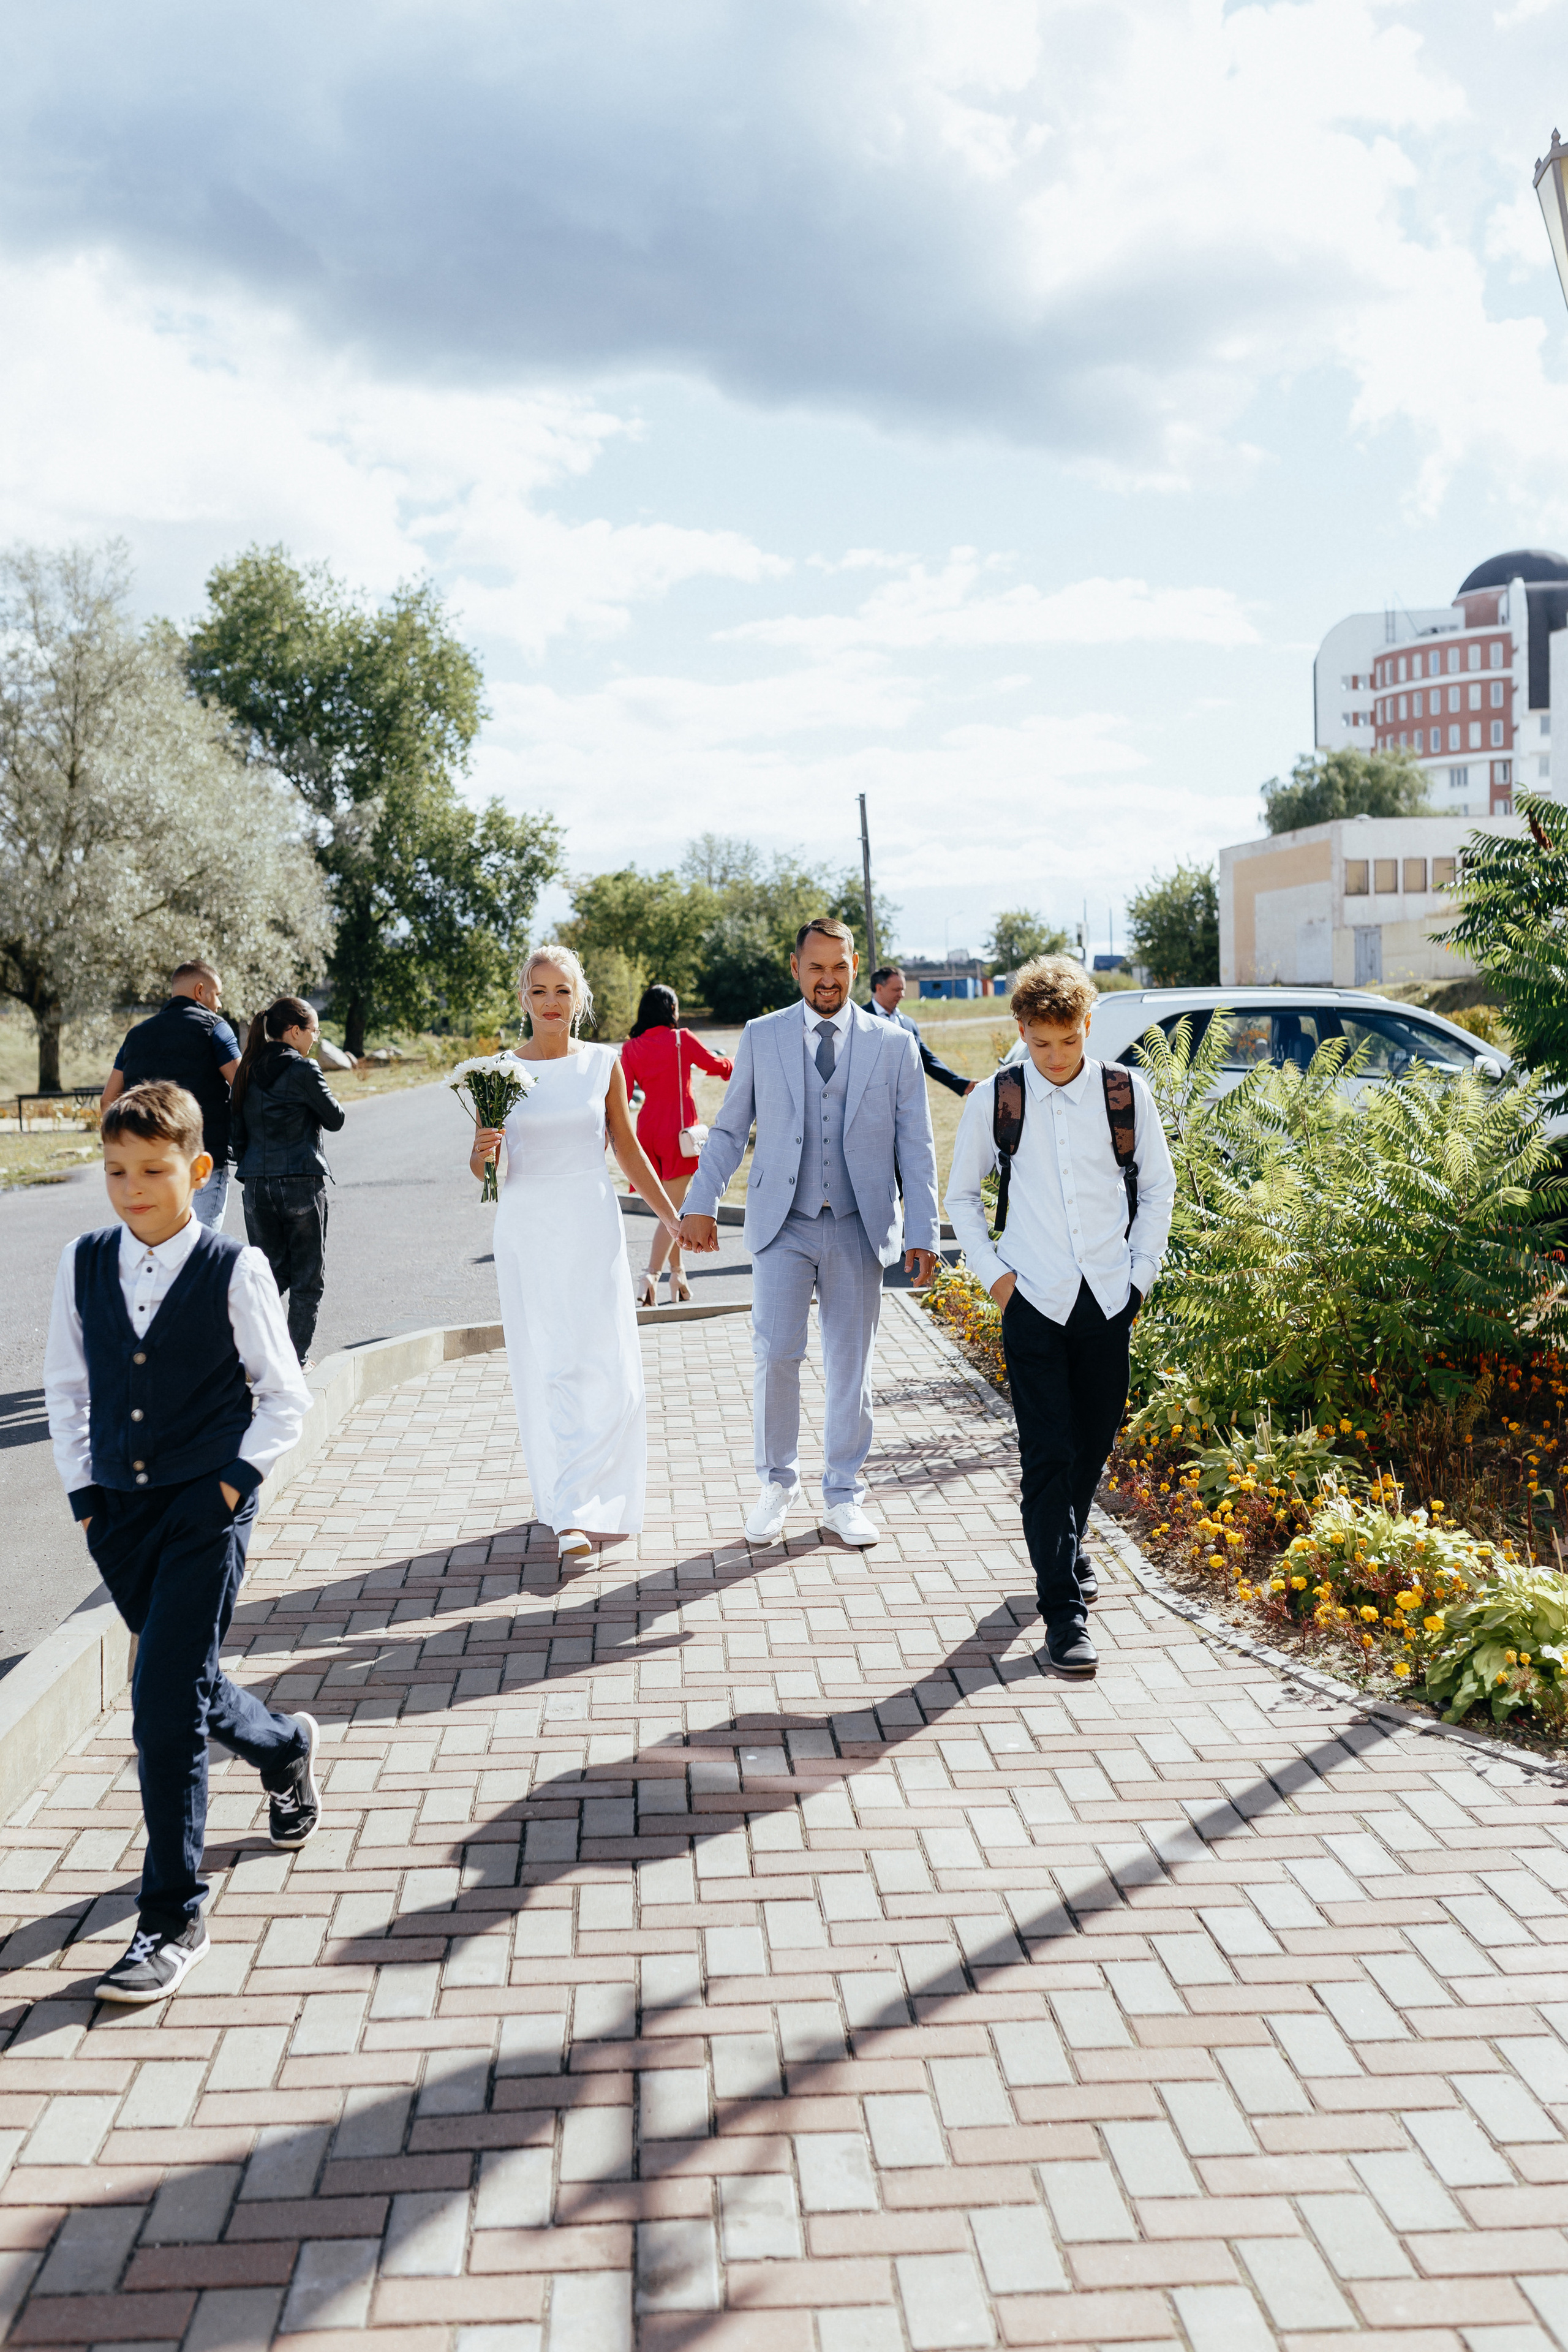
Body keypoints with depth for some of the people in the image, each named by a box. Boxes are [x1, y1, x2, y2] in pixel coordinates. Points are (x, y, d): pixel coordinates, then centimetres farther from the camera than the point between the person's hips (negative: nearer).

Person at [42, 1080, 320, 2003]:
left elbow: (285, 1398, -3)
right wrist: (83, 1490, 8)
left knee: (166, 1707, -8)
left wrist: (235, 1480, -10)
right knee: (185, 1687, 17)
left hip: (207, 1510, -5)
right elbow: (66, 1385, 13)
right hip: (120, 1510, 5)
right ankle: (286, 1748, 49)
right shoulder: (83, 1263, 3)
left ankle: (174, 1921, 4)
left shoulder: (234, 1270, -10)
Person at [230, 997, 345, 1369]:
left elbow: (236, 1130, 12)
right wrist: (333, 1101, 17)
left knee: (270, 1272, 14)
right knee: (307, 1276, 7)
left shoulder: (247, 1070, 9)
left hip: (256, 1183, 5)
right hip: (301, 1182, -5)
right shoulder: (302, 1070, -9)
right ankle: (296, 1358, 8)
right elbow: (335, 1119, -2)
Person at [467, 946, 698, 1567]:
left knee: (603, 1369, -8)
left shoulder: (603, 1063, 3)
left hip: (592, 1228, 0)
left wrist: (670, 1215, 12)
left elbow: (627, 1149, 11)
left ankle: (575, 1509, -3)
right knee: (544, 1371, 5)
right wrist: (482, 1152, -19)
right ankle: (572, 1509, 18)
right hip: (527, 1230, 0)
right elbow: (482, 1166, 4)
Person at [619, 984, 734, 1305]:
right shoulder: (681, 1039, -6)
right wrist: (731, 1062, 30)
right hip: (678, 1130, -4)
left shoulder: (631, 1048, 1)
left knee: (673, 1206, 19)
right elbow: (714, 1064, 8)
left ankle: (677, 1274, 25)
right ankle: (652, 1274, -19)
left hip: (648, 1129, 5)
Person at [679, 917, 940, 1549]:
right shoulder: (761, 1038, 5)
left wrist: (923, 1234, -3)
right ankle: (777, 1483, 13)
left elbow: (915, 1146, 3)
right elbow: (729, 1130, 10)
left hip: (858, 1229, 0)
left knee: (850, 1366, 6)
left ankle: (843, 1496, 21)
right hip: (782, 1225, 0)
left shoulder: (893, 1044, 4)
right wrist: (700, 1206, 2)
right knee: (775, 1356, -8)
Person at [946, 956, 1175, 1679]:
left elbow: (1158, 1187, 12)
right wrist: (992, 1271, 2)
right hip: (1034, 1299, -2)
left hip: (1108, 1298, 2)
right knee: (1048, 1453, -6)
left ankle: (1065, 1550, 39)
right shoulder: (994, 1100, -1)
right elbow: (962, 1194, 11)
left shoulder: (1126, 1094, 1)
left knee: (1094, 1442, 13)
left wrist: (1140, 1272, 6)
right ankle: (1063, 1610, -3)